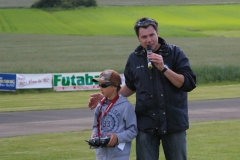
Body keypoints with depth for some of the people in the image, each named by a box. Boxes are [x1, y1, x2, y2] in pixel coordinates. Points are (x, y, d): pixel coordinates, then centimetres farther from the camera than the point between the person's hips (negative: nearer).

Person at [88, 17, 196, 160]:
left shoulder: (174, 53, -4)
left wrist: (163, 68, -20)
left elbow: (189, 84, -11)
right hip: (146, 123, 2)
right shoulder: (134, 58, 5)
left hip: (174, 122, -2)